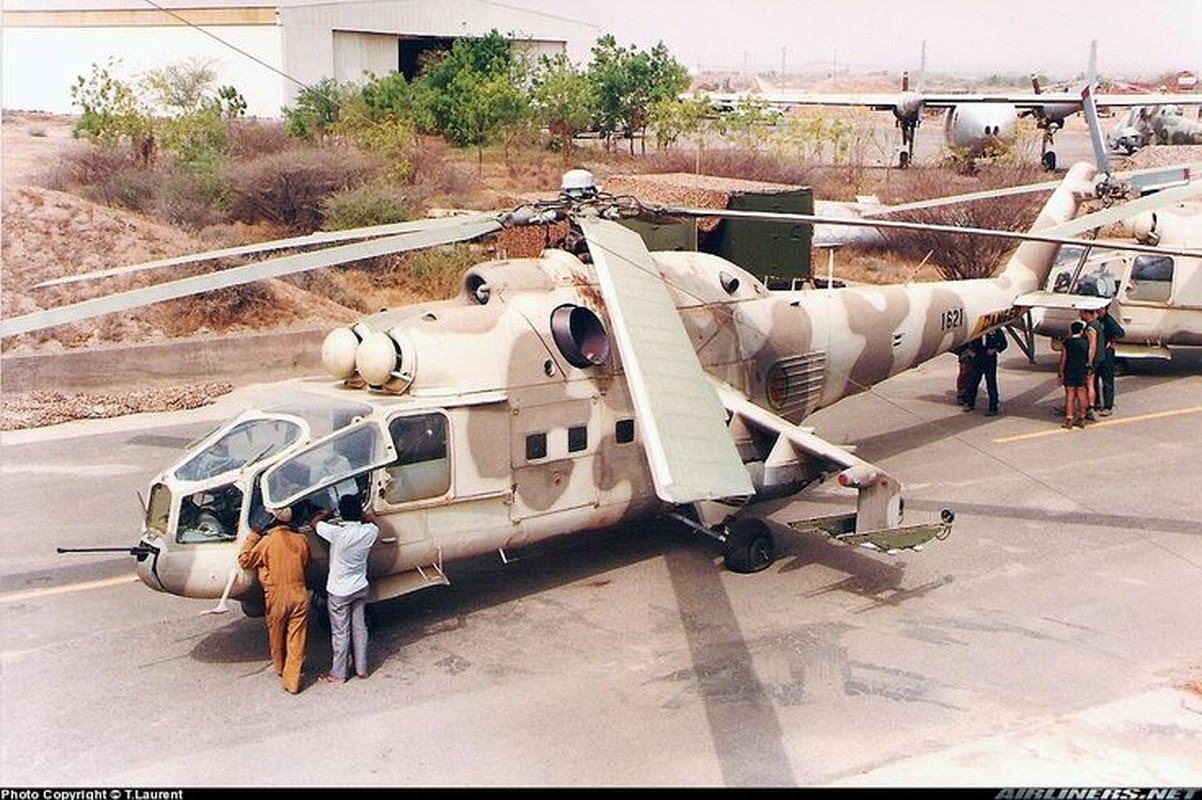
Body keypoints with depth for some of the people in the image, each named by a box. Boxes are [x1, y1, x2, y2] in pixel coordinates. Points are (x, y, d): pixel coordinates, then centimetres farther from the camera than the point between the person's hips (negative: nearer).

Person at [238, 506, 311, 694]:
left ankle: (281, 670, 40)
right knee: (296, 641, 6)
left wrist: (252, 536, 1)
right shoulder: (301, 539, -2)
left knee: (276, 637, 21)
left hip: (277, 596, -2)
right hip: (299, 595, 2)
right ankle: (292, 681, 6)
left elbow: (244, 560, -3)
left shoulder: (267, 541, -13)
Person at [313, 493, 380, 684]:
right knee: (360, 628, 17)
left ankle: (338, 674, 22)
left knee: (340, 632, 9)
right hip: (360, 588, 4)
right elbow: (371, 521, 11)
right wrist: (361, 514, 18)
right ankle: (361, 668, 29)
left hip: (339, 592, -4)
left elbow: (315, 522, -9)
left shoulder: (336, 533, -28)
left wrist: (326, 513, 7)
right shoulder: (370, 531, -15)